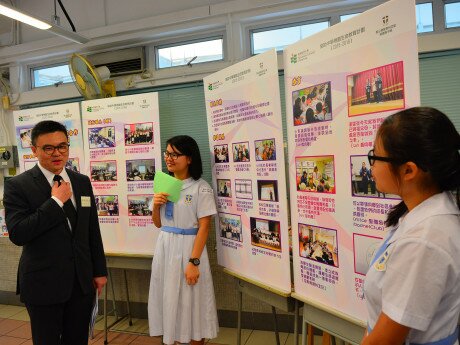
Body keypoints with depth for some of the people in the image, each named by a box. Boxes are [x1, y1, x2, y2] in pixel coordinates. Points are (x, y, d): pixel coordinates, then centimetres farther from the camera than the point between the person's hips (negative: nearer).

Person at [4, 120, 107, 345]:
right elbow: (17, 234, -19)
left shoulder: (82, 182, 5)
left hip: (82, 281, 4)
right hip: (43, 284, -4)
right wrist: (56, 202, -20)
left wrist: (99, 270, 9)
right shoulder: (17, 186, -9)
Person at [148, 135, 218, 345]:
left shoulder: (201, 188, -10)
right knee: (168, 299, 15)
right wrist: (156, 206, -6)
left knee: (191, 301, 6)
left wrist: (194, 261, -17)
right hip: (164, 247, 6)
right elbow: (158, 224, 13)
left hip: (188, 247, -6)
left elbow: (204, 227, -13)